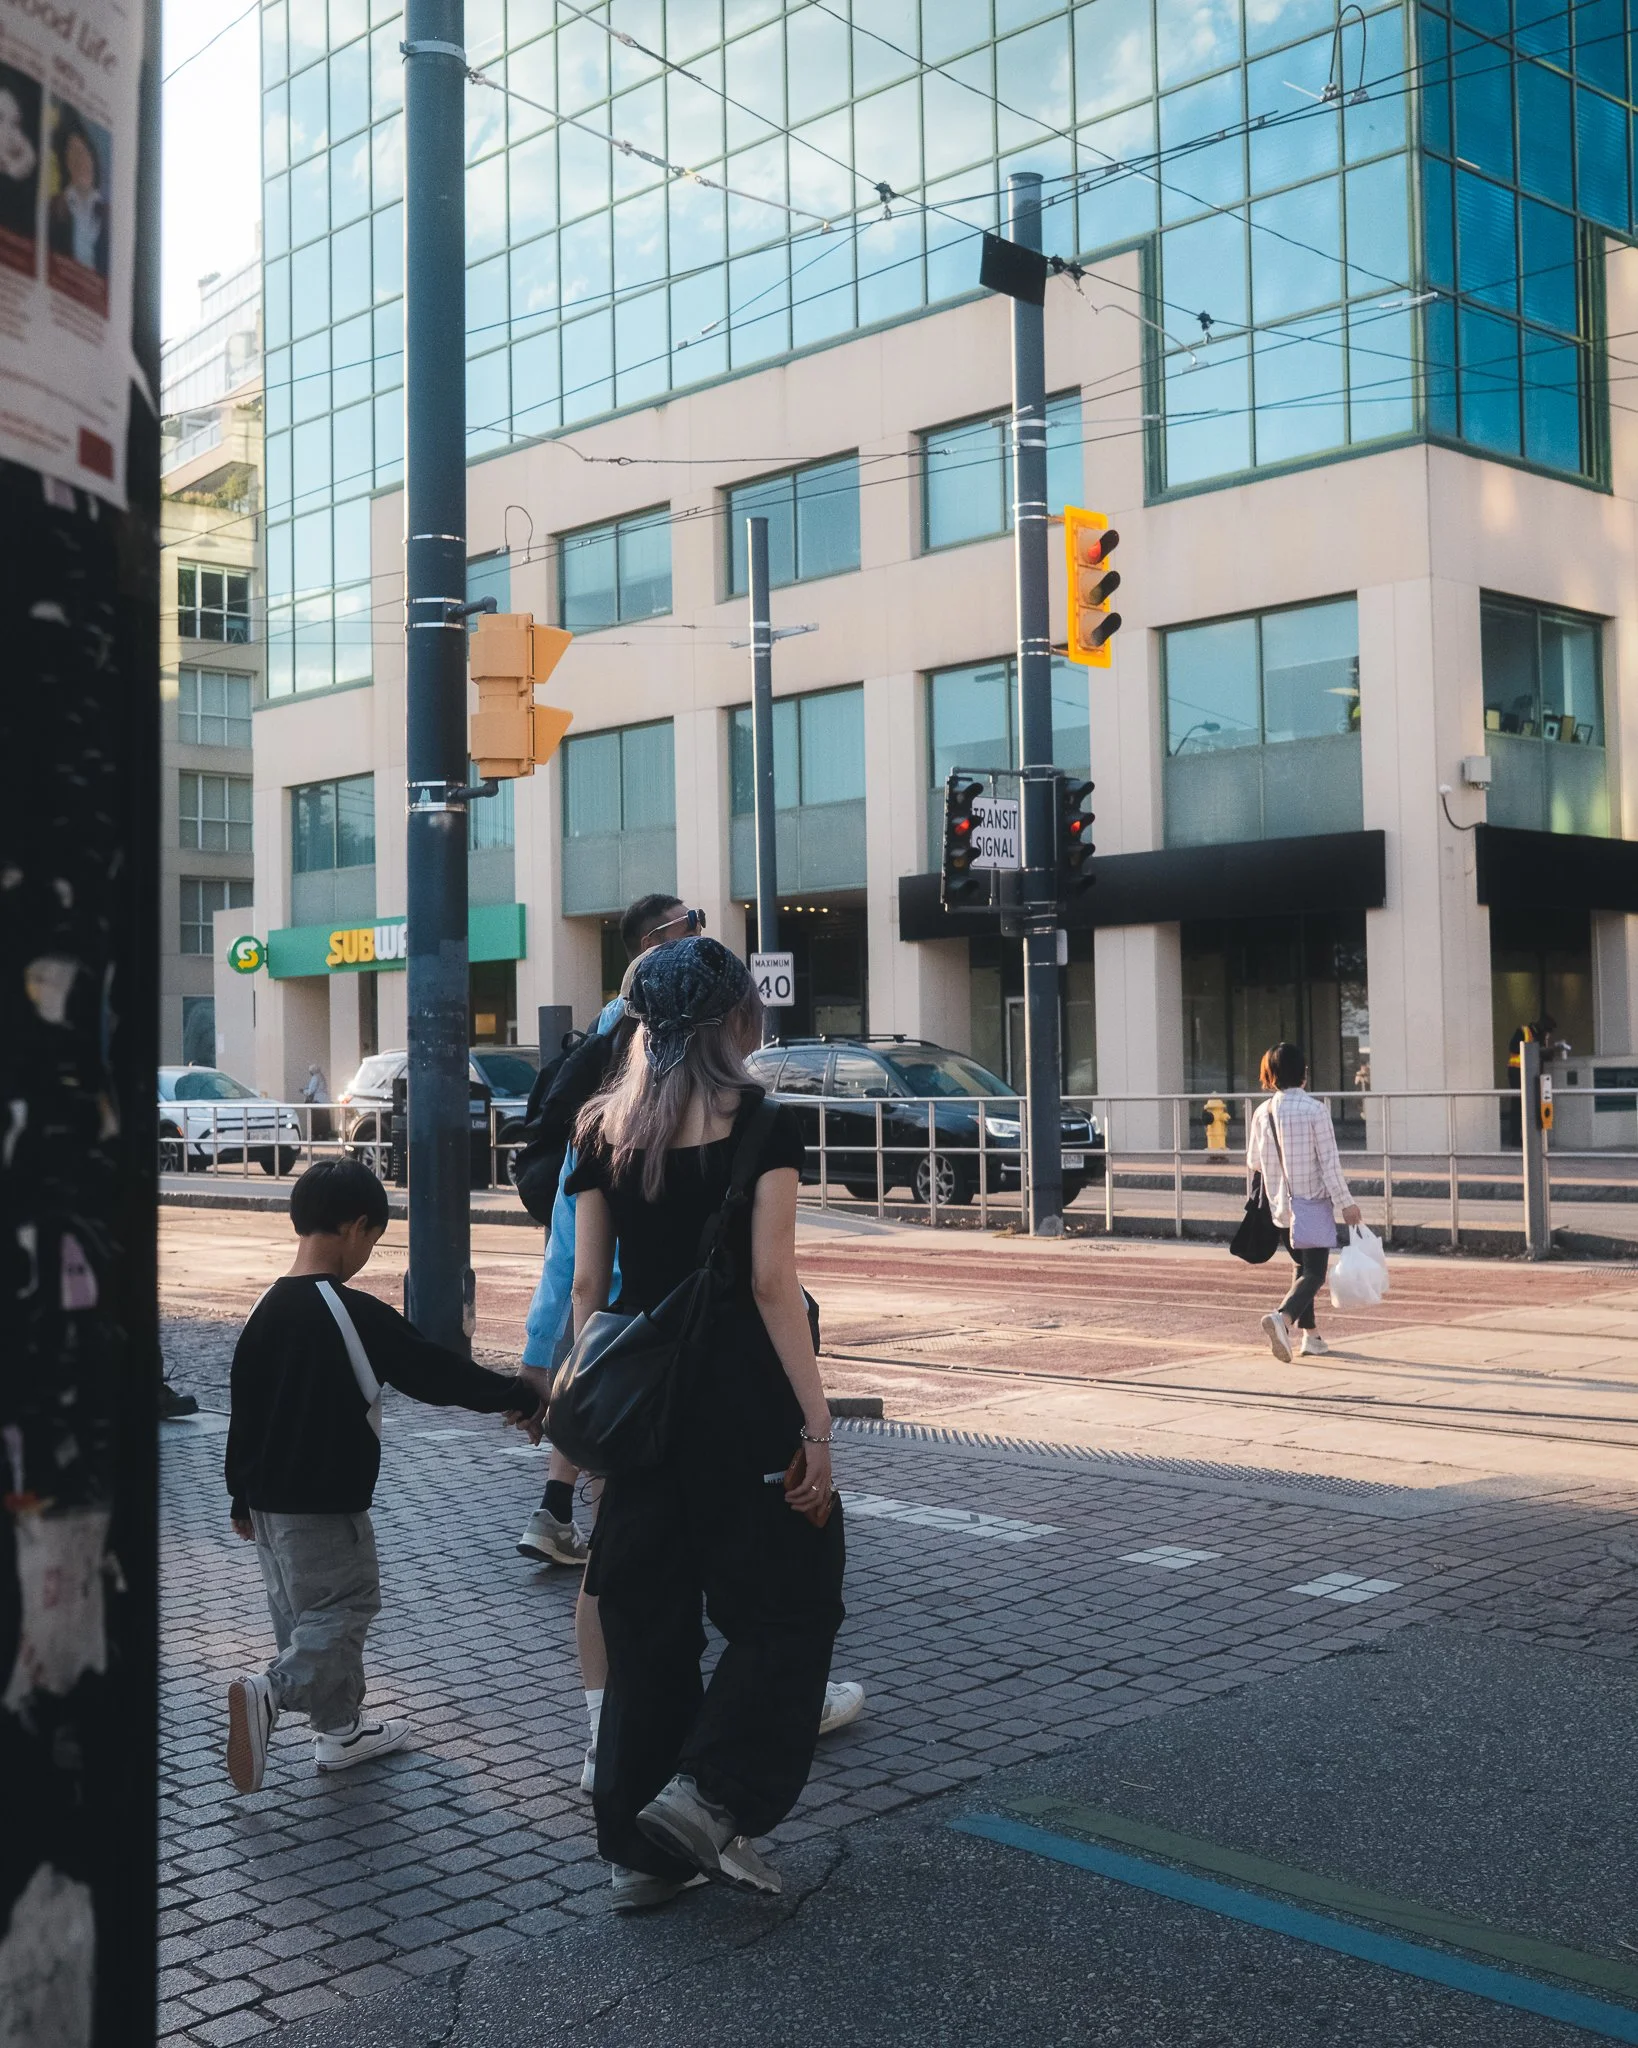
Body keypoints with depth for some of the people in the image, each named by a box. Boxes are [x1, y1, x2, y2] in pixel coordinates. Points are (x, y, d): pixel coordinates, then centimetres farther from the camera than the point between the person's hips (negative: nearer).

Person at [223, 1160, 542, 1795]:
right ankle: (270, 1692, -18)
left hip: (269, 1499, 8)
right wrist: (522, 1398, -4)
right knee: (345, 1607, 2)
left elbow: (244, 1411, 10)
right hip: (326, 1505, -8)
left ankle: (340, 1729, 28)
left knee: (304, 1611, 17)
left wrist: (243, 1498, 20)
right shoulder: (356, 1315, -19)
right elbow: (438, 1373, -15)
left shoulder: (266, 1311, 2)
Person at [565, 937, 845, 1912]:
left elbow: (588, 1286, 6)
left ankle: (640, 1848, 19)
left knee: (648, 1621, 14)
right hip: (741, 1398, -5)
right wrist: (816, 1424, -12)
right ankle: (708, 1794, -3)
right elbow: (772, 1283, -14)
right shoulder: (761, 1124, -8)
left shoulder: (603, 1130, 5)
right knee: (788, 1610, 11)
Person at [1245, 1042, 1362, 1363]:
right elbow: (1329, 1162, -14)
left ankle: (1310, 1336, 23)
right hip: (1312, 1204, -5)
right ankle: (1283, 1317, -30)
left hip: (1280, 1206, 5)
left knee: (1303, 1267, 21)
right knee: (1314, 1273, -5)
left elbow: (1253, 1161, 8)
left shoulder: (1263, 1112, 0)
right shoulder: (1315, 1110, -13)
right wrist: (1345, 1202, -9)